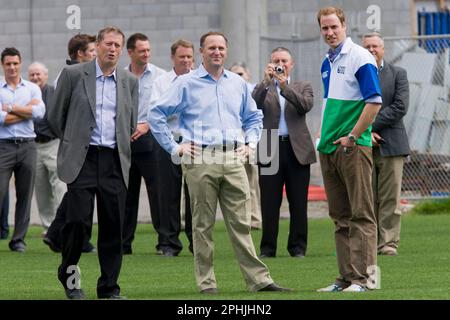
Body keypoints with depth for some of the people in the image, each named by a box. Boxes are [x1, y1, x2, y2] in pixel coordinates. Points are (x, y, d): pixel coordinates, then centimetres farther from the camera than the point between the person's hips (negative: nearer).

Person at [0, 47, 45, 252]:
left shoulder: (32, 88, 12)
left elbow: (39, 112, -6)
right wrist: (27, 111, -5)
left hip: (27, 145, 3)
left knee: (25, 196, 4)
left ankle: (19, 239, 11)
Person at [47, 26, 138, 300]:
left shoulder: (130, 82, 12)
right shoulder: (73, 74, 2)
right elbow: (55, 115, 8)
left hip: (115, 162, 3)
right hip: (82, 160, -3)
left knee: (113, 226, 1)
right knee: (79, 220, -9)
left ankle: (109, 287, 7)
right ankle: (68, 273, 14)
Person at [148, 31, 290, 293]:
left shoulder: (238, 84, 15)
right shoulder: (186, 84, 3)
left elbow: (254, 117, 28)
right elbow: (156, 114, 3)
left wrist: (250, 144, 14)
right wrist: (173, 147, -1)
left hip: (233, 160, 3)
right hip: (200, 161, -3)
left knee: (241, 223, 1)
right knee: (203, 224, 0)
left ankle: (258, 279, -1)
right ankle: (206, 282, 4)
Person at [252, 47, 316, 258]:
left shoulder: (303, 87, 12)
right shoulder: (263, 88, 11)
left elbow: (306, 105, -8)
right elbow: (252, 106, -8)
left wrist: (284, 85, -16)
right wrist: (266, 81, -15)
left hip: (297, 149, 1)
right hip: (270, 150, -1)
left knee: (298, 203, 2)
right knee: (269, 203, 0)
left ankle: (298, 247, 8)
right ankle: (267, 248, 5)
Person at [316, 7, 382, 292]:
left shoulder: (360, 58, -8)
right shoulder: (327, 63, 16)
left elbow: (374, 102, -14)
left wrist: (352, 136, -14)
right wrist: (324, 135, 16)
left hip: (353, 147, -8)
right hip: (329, 148, 8)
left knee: (361, 215, -6)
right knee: (341, 217, 8)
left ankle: (363, 277, -7)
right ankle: (346, 277, 10)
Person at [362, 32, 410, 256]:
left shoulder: (398, 74, 8)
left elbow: (400, 107, -4)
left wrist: (372, 125, -9)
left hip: (390, 144, -1)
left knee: (390, 198, -3)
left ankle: (388, 243, -2)